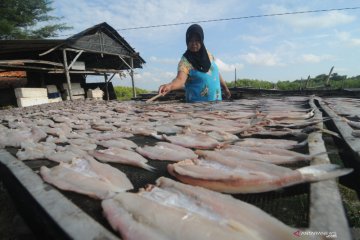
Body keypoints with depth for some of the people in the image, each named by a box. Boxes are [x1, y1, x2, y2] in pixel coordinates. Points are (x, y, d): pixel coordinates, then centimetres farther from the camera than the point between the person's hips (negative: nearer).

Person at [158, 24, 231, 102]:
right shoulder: (185, 61, -17)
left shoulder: (208, 55, 3)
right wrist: (170, 85, -55)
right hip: (197, 103, -6)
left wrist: (225, 87, 23)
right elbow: (180, 79, -34)